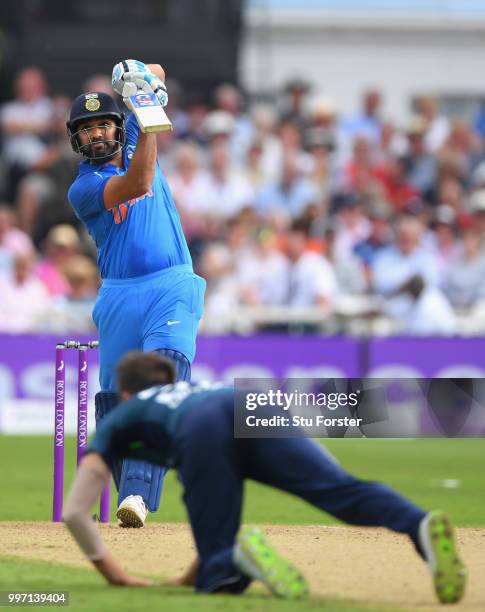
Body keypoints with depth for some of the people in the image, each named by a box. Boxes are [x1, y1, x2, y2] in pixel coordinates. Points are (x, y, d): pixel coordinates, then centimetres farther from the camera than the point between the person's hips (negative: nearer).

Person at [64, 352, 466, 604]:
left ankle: (240, 557, -38)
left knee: (218, 575, -1)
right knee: (339, 489, -20)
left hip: (202, 433, -3)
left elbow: (75, 512, 28)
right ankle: (422, 528, -51)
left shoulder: (121, 418, 38)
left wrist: (114, 575, 36)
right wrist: (193, 574, 50)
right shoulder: (195, 390, 49)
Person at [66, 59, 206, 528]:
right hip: (120, 299, 0)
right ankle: (130, 494, 16)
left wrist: (143, 75, -7)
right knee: (115, 401, 1)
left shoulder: (134, 142, 12)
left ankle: (138, 495, -30)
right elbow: (137, 184, -19)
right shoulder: (83, 189, 0)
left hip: (173, 290, 0)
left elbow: (158, 73, 16)